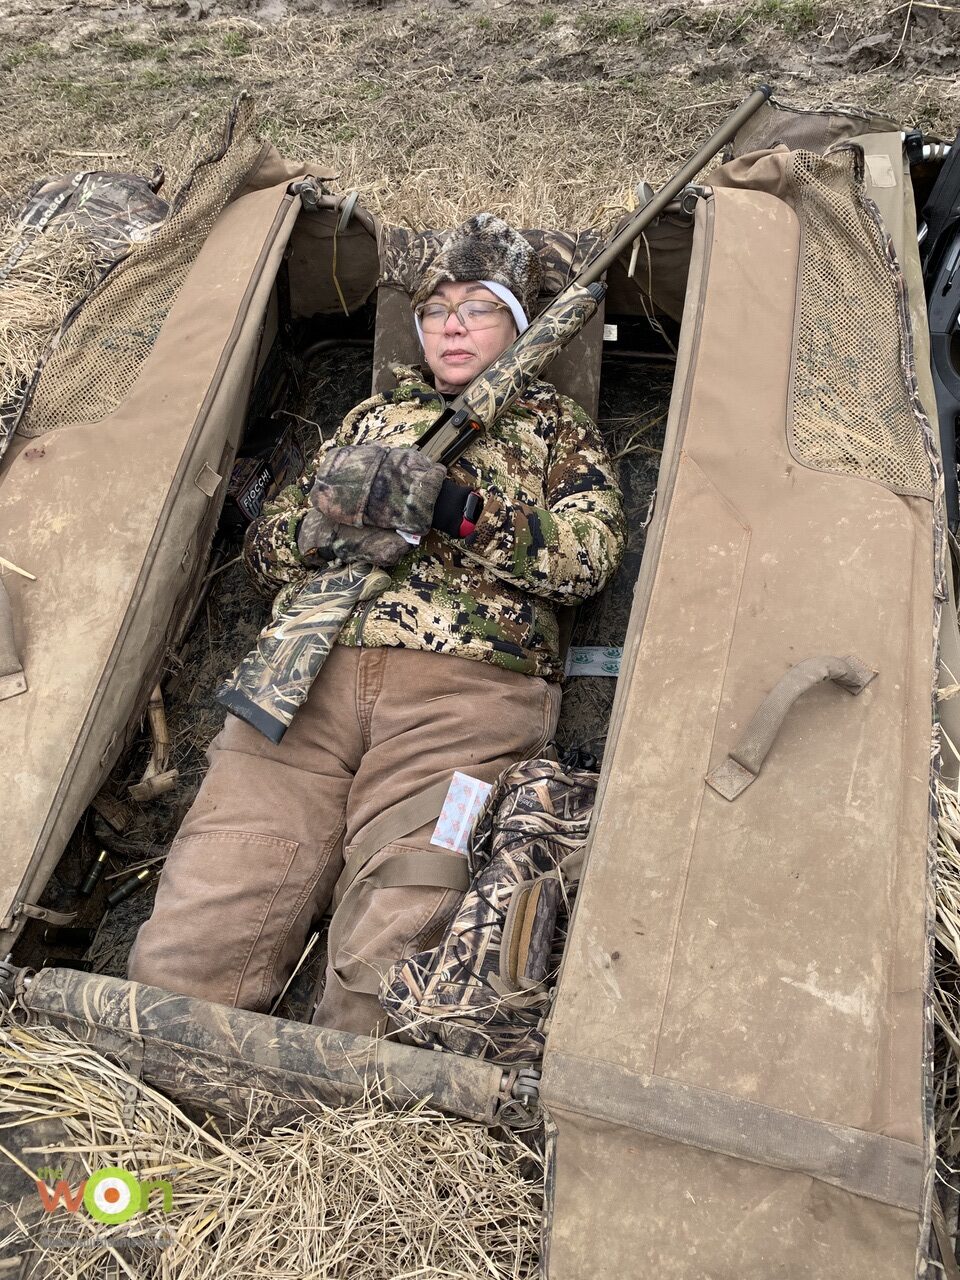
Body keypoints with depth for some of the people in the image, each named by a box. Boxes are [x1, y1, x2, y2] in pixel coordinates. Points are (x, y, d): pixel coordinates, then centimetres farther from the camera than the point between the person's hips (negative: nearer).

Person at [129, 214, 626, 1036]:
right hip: (312, 673, 3)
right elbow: (267, 546, 27)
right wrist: (323, 524, 3)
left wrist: (454, 507, -7)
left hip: (466, 689, -2)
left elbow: (588, 558, 5)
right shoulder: (375, 415, 32)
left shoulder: (554, 423, 24)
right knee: (184, 956, -12)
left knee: (384, 989, -20)